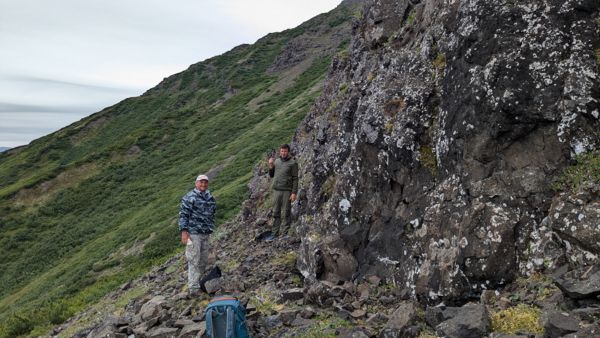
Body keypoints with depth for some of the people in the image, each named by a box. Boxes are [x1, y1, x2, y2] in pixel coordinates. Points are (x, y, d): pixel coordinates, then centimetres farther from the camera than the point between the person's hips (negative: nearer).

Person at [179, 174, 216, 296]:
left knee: (204, 260, 11)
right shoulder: (190, 197, -7)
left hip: (205, 234, 7)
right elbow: (183, 215, -10)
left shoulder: (210, 198, 14)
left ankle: (197, 281, 26)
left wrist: (210, 229, 20)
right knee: (194, 260, -7)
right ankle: (193, 288, -4)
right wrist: (184, 232, -17)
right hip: (193, 233, -7)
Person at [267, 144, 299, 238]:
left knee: (286, 214, -1)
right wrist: (271, 166, 1)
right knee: (276, 213, 9)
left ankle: (285, 233, 5)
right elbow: (271, 175, 19)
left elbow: (295, 179, -7)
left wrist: (294, 192, -14)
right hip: (276, 190, 5)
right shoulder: (276, 161, 12)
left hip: (287, 191, -5)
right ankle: (274, 233, 15)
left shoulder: (292, 163, -4)